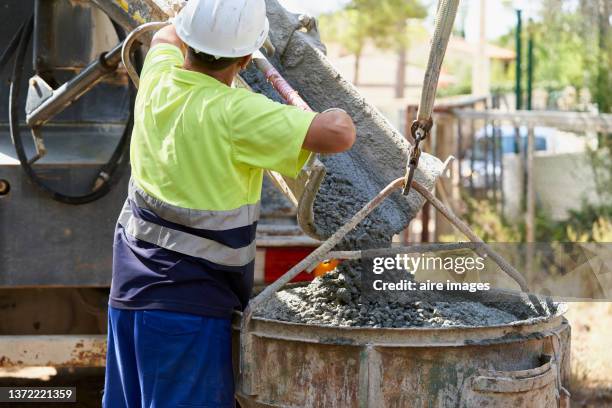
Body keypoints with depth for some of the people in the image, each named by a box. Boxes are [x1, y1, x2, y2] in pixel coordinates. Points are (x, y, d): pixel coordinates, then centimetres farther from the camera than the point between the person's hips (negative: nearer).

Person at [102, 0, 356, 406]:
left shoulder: (158, 80, 0)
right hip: (191, 301, -8)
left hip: (130, 294, 8)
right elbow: (338, 135, -28)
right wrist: (339, 115, -5)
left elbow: (167, 37, 26)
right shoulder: (234, 113, -20)